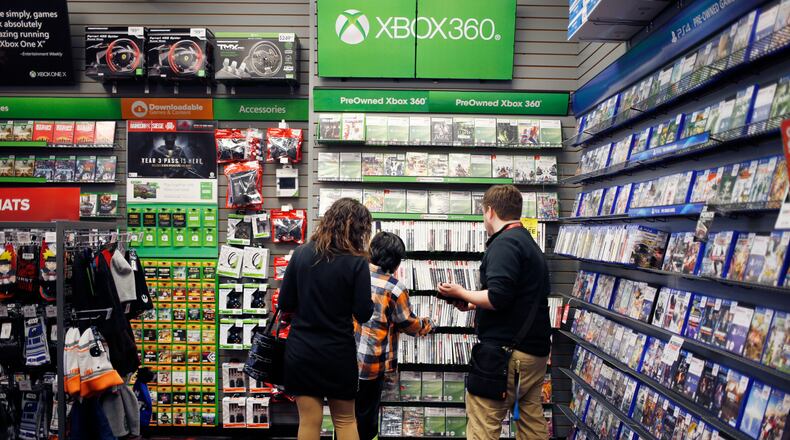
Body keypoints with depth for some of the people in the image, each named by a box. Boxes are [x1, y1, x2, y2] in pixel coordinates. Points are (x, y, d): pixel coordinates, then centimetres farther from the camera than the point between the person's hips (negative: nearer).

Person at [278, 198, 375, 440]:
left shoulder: (301, 253, -4)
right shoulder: (356, 262, -13)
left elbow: (284, 304, -1)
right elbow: (363, 314, -10)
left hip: (301, 350, 2)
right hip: (339, 352, -2)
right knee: (345, 420, 17)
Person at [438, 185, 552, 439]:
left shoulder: (504, 243, -14)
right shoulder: (529, 242, 17)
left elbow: (498, 297, -23)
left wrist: (461, 293, -6)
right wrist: (474, 304, 18)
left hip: (507, 351, -10)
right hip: (535, 350, 10)